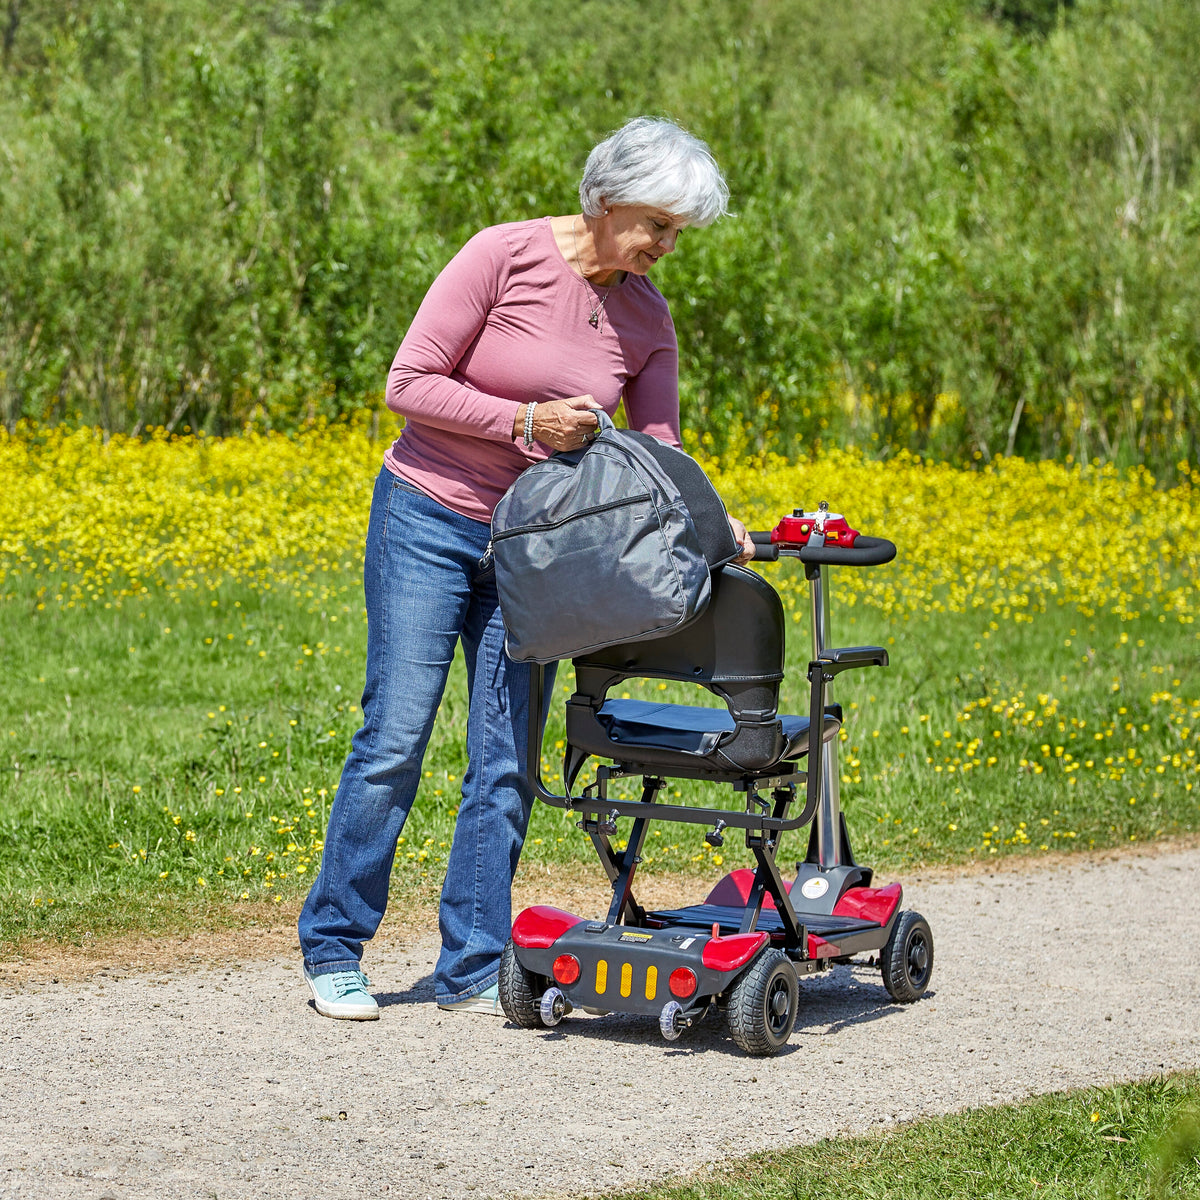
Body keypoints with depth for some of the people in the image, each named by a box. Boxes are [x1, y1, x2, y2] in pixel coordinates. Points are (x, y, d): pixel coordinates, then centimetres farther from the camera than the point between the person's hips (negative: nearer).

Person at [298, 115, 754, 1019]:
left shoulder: (648, 319, 0)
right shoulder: (506, 256, -15)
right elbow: (409, 385, -14)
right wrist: (526, 421, -22)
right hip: (429, 522, -4)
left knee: (507, 761, 1)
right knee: (395, 739, -5)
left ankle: (474, 969, 9)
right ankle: (333, 950, 8)